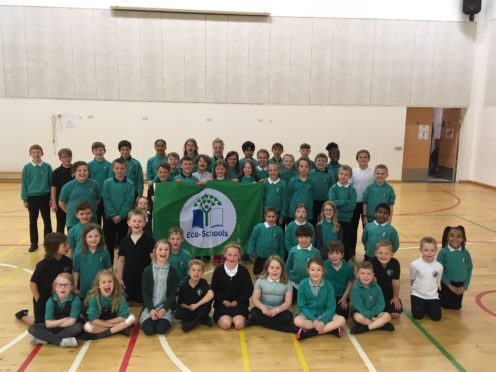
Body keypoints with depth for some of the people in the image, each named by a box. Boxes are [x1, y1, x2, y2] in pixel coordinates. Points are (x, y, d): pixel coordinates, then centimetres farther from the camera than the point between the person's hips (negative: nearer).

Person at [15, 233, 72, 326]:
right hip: (43, 300, -4)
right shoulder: (43, 265, -27)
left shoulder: (67, 261, -14)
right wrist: (38, 300, -11)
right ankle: (23, 315, 38)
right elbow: (33, 283, -17)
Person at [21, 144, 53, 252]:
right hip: (32, 197, 1)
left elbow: (51, 183, 0)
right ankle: (34, 243, 22)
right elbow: (24, 184, 1)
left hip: (44, 197, -1)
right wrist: (24, 199, -1)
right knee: (33, 221, 10)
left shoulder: (47, 167, -4)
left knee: (47, 221, 6)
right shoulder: (27, 168, -3)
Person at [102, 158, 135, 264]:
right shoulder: (107, 183, -2)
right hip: (109, 218, 0)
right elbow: (106, 200, -6)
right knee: (109, 244, 8)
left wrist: (120, 215, -15)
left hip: (124, 219, 0)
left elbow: (129, 202, -7)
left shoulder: (130, 184, -3)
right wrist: (113, 215, -15)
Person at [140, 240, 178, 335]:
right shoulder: (147, 270, -2)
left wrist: (164, 309, -14)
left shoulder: (172, 271, -1)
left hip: (166, 307, 0)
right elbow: (145, 292, -2)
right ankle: (144, 319, 13)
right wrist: (151, 309, -13)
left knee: (161, 329, -22)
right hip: (150, 307, 1)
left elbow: (173, 293, -2)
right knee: (148, 329, -19)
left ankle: (166, 319, 10)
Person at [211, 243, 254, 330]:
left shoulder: (243, 270, -3)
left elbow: (249, 290, 1)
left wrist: (237, 301, -9)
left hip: (239, 303, 0)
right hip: (223, 303, 0)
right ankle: (220, 318, 9)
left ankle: (236, 318, 10)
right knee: (225, 324, -25)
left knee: (239, 324, -24)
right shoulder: (218, 270, -4)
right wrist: (223, 301, -11)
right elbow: (214, 289, 3)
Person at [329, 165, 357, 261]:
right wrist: (346, 201, -15)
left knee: (347, 242, 9)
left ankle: (346, 262, 23)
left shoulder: (352, 190, 1)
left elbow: (352, 205, -11)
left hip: (347, 220, 1)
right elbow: (332, 202, -14)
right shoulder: (333, 188, -1)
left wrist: (339, 203, -15)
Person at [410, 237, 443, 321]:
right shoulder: (415, 264, -15)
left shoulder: (439, 266, -8)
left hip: (433, 296, 2)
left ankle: (428, 307, 25)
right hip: (418, 295, -2)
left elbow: (438, 281, 8)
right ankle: (422, 306, 24)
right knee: (418, 316, -9)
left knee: (436, 317, -6)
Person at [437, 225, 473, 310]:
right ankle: (439, 294, 35)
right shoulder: (443, 252, -18)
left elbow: (469, 269, -1)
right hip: (447, 284, -3)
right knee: (446, 306, 7)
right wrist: (450, 285, -13)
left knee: (457, 307, 14)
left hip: (460, 285, 3)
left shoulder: (465, 253, -7)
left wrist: (465, 286, -6)